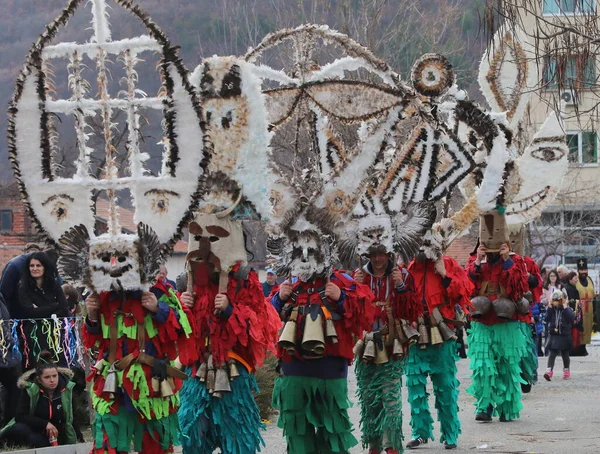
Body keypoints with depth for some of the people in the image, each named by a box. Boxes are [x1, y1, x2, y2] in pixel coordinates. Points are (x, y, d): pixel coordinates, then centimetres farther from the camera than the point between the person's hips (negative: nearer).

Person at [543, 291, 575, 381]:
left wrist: (565, 307, -18)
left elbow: (572, 318, -19)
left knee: (565, 354, 13)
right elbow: (546, 318, -7)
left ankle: (566, 371, 29)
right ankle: (549, 371, -17)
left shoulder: (567, 309, -3)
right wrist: (550, 307, -10)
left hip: (565, 335, -1)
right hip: (553, 335, 1)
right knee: (552, 353, -8)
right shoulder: (552, 309, 4)